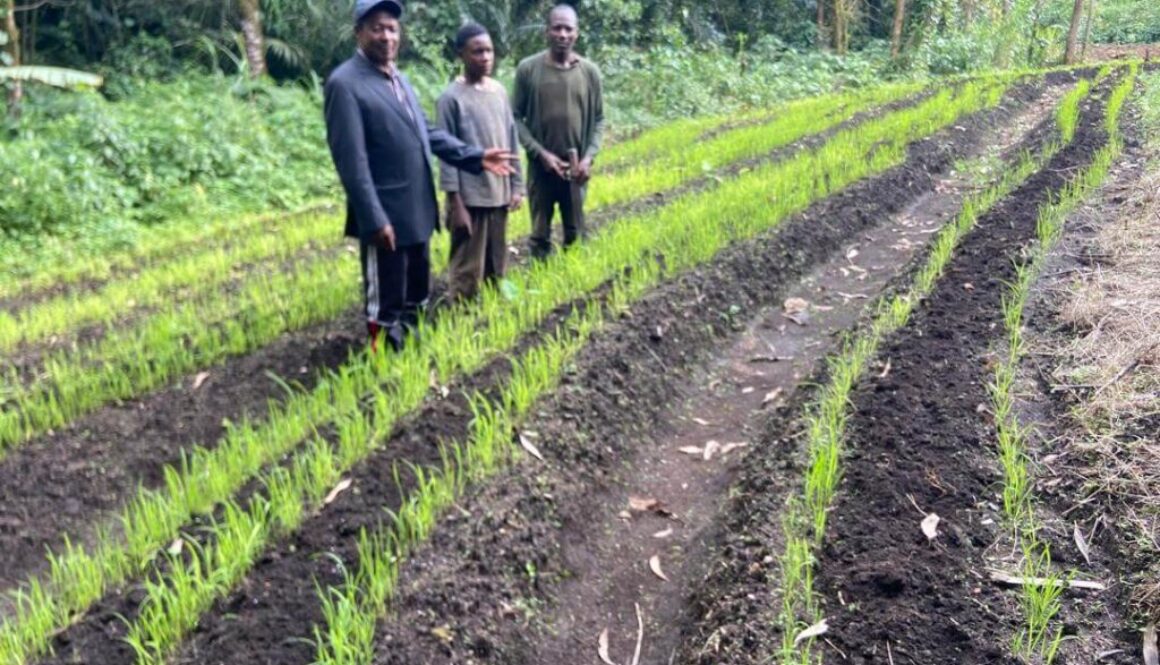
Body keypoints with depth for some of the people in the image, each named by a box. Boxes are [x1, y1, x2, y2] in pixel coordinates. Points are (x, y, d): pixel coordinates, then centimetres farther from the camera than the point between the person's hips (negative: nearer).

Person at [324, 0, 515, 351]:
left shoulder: (399, 78, 13)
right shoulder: (344, 83, -14)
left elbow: (427, 132, 16)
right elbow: (351, 160, -19)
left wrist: (475, 157, 6)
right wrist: (374, 219, -23)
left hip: (418, 211, 8)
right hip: (385, 216, -8)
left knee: (415, 298, 21)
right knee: (386, 306, 5)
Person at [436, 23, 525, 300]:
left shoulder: (499, 91, 9)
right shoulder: (452, 97, -10)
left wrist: (516, 186, 10)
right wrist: (455, 203, -14)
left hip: (499, 196, 6)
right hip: (470, 199, -6)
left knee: (495, 269, 13)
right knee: (467, 271, -1)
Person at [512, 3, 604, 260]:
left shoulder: (590, 72, 0)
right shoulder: (528, 69, -5)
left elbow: (598, 119, 6)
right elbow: (516, 118, -3)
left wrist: (589, 156, -7)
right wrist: (541, 153, -12)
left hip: (577, 168, 2)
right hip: (541, 166, -1)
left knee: (575, 234, 10)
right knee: (540, 235, 7)